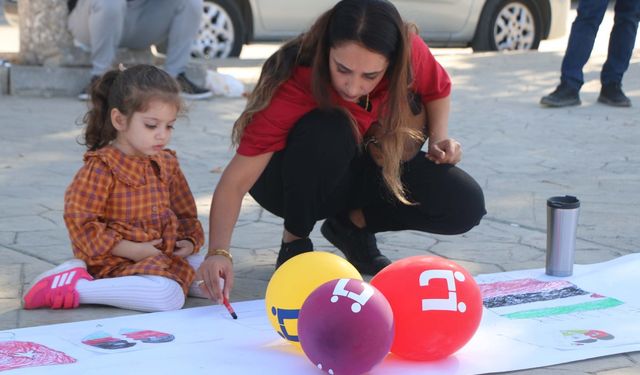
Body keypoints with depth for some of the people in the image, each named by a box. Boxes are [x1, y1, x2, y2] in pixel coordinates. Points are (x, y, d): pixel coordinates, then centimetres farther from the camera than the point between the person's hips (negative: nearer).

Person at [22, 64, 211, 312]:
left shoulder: (167, 164, 11)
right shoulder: (101, 167, -12)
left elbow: (185, 212, 21)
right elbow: (79, 221, -16)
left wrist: (190, 241, -2)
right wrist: (131, 250, -19)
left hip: (165, 254, 8)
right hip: (117, 260, -8)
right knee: (169, 297, -30)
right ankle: (76, 289, -20)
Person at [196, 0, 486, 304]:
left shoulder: (409, 52, -24)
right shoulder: (294, 87, -35)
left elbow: (438, 90, 2)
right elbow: (237, 180, -38)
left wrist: (438, 139, -16)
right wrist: (218, 252, -51)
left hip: (374, 168, 4)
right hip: (295, 182, -4)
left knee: (465, 204, -20)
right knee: (329, 132, -39)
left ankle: (352, 224, 2)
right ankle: (294, 244, -14)